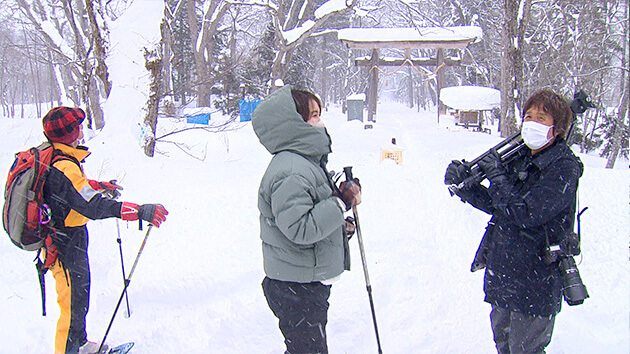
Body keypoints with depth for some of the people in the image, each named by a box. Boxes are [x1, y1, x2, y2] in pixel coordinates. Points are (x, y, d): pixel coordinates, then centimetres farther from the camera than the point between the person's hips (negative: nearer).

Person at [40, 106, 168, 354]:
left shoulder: (48, 157, 2)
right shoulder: (64, 168, -30)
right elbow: (93, 207, -38)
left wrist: (100, 185, 33)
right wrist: (140, 211, -40)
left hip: (57, 240, 10)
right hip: (67, 247, -10)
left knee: (77, 299, 25)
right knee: (74, 305, 5)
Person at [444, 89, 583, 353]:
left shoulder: (564, 168, -17)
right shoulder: (520, 158, 5)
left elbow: (526, 214, -26)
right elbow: (493, 203, 8)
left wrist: (497, 176, -19)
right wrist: (463, 183, -7)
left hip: (535, 282, -7)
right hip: (501, 273, 7)